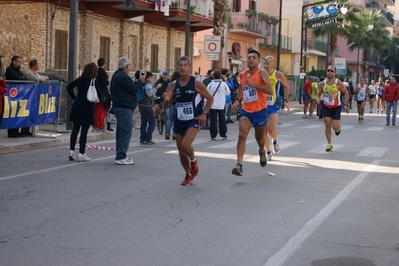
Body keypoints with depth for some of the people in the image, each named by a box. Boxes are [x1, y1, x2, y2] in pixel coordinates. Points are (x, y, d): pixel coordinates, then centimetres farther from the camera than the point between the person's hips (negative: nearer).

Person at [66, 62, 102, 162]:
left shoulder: (79, 80, 5)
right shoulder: (94, 82, -12)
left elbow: (69, 87, 10)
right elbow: (99, 94, -16)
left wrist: (74, 97, 12)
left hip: (77, 106, 5)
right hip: (87, 108, -5)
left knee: (75, 129, 13)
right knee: (84, 131, -1)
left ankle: (71, 150, 11)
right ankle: (81, 154, 2)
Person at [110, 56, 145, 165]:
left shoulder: (117, 75, 16)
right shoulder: (123, 77, -18)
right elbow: (134, 89, -18)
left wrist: (138, 81, 7)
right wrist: (140, 80, -5)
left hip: (118, 106, 11)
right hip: (125, 108, -11)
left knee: (121, 131, 16)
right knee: (126, 132, -9)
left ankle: (120, 155, 22)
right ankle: (121, 157, -10)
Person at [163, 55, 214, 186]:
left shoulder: (196, 83, -8)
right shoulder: (174, 85, 3)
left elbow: (210, 98, 3)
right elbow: (166, 106, 7)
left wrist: (204, 113, -8)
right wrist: (166, 100, -16)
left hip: (192, 121, -5)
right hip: (179, 122, 5)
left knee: (185, 145, -25)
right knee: (181, 151, 9)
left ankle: (193, 160, 8)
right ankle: (188, 175, 29)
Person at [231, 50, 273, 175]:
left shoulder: (262, 73, -12)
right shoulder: (243, 74, 5)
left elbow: (270, 90, -24)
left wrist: (254, 84, -30)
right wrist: (237, 100, 21)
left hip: (260, 111, -3)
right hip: (245, 110, 3)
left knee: (259, 138, 17)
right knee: (242, 135, -19)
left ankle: (262, 152, 54)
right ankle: (239, 165, -23)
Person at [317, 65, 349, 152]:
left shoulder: (338, 83, -11)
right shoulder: (322, 84, -4)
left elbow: (346, 93, 0)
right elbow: (318, 94, 5)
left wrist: (345, 104, -8)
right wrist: (318, 99, -18)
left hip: (336, 107, -2)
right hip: (325, 107, 2)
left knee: (335, 127, -9)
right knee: (327, 125, -5)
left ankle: (338, 127, 31)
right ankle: (329, 144, 7)